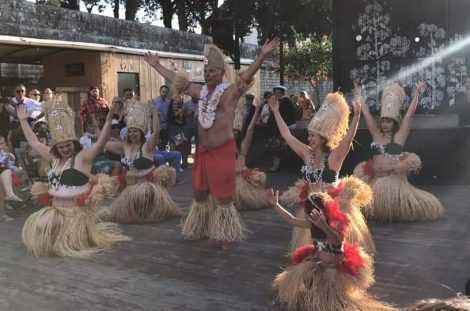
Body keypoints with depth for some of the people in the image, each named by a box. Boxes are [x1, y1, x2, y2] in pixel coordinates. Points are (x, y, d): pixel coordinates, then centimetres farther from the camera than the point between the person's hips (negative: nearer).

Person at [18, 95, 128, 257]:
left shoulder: (83, 157, -10)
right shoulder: (54, 157, 8)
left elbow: (101, 142, -24)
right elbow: (34, 142, 17)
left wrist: (109, 120, -38)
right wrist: (23, 121, 17)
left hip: (77, 210, -6)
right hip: (56, 208, 7)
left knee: (73, 242, -4)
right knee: (36, 228, -3)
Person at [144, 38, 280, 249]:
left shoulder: (230, 92, -11)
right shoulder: (201, 91, 8)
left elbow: (247, 75, -26)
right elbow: (175, 79, 18)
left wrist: (262, 56, -40)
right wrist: (156, 65, 25)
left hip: (222, 151, -7)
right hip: (203, 151, 7)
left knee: (224, 197, 1)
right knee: (199, 194, 18)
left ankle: (225, 236, 16)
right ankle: (200, 229, 37)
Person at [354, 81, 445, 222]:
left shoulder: (399, 136, -1)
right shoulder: (376, 135, 7)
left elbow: (409, 115, -7)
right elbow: (366, 114, 9)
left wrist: (417, 92, -10)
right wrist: (359, 95, 11)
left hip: (394, 180, -4)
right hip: (376, 180, 4)